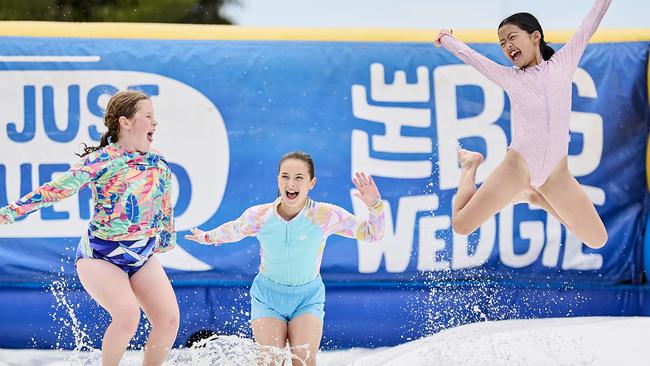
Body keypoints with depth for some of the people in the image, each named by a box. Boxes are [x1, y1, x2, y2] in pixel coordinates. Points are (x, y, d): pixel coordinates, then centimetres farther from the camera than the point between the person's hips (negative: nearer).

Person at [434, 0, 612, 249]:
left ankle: (536, 197, 22)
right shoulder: (509, 77, 3)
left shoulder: (563, 63, 5)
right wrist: (447, 39, 30)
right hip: (517, 168, -1)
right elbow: (468, 55, 13)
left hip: (556, 174, 1)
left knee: (597, 240, 2)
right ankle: (471, 164, 26)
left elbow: (590, 23, 7)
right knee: (461, 225, -3)